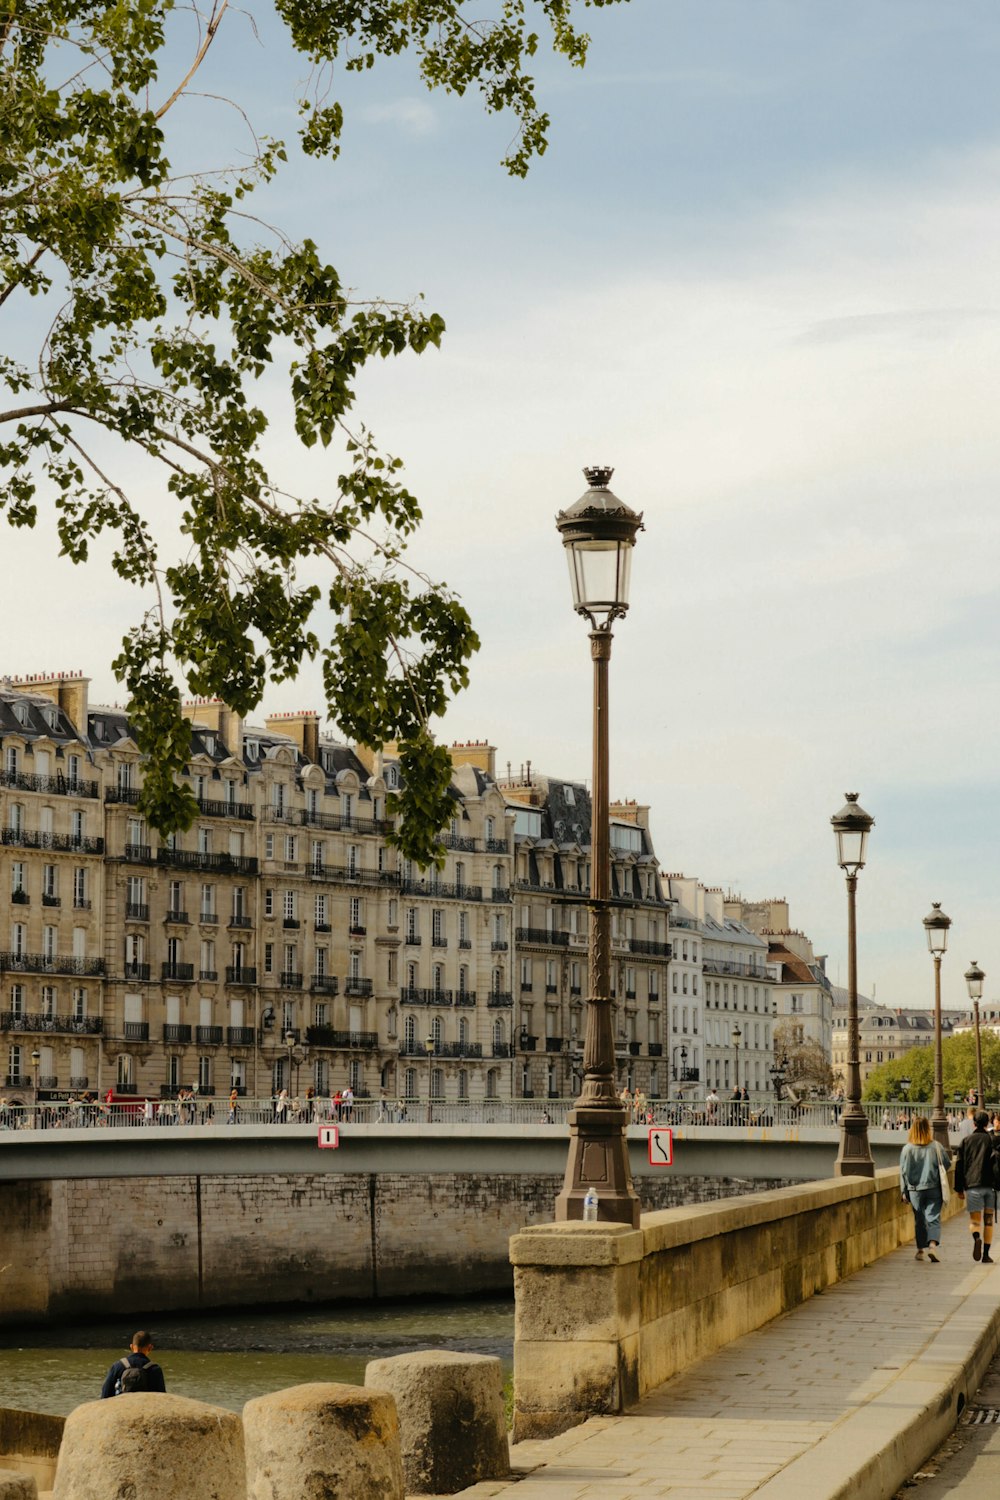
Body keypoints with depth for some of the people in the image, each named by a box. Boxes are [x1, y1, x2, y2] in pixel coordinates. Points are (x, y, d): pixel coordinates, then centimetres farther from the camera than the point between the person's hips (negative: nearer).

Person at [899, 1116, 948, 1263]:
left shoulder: (907, 1149, -7)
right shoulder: (936, 1147, -7)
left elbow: (903, 1172, -3)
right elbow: (946, 1165, 2)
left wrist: (904, 1192, 5)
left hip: (915, 1189, 1)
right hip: (934, 1189, -1)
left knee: (919, 1220, 13)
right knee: (933, 1218, 1)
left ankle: (920, 1249, 19)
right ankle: (933, 1244, -20)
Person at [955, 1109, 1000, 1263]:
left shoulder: (966, 1141, 6)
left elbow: (959, 1166, 7)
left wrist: (959, 1188, 12)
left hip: (972, 1186, 0)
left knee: (975, 1220, 4)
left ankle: (977, 1238, -28)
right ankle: (986, 1254, 7)